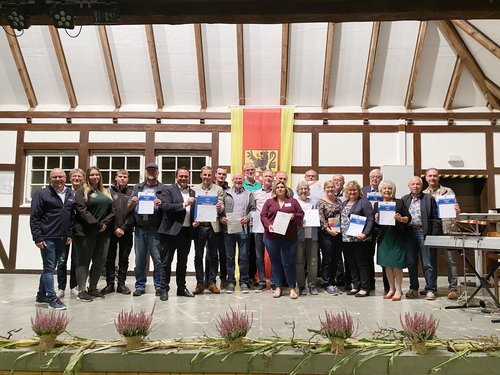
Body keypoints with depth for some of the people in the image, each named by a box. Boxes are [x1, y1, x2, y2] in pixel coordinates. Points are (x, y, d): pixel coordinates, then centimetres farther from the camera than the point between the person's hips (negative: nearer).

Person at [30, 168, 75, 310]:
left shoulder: (70, 195, 11)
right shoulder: (42, 194, -4)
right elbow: (34, 217, -7)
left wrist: (70, 234, 8)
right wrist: (37, 238, -13)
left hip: (62, 239, 6)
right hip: (47, 238, -6)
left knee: (50, 268, 15)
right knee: (49, 268, -2)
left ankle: (41, 296, 27)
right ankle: (52, 299, 3)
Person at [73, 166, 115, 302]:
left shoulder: (105, 192, 18)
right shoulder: (82, 191, 1)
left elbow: (112, 210, 10)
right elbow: (82, 210, -11)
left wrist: (104, 224, -6)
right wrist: (96, 224, -16)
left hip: (103, 232, 6)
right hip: (86, 232, -5)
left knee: (100, 261, 8)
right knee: (84, 261, 0)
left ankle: (93, 288, 19)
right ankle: (81, 291, 4)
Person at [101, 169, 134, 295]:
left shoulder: (131, 193, 6)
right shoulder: (109, 191, 4)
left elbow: (132, 213, 0)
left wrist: (124, 228, -9)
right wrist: (114, 228, -9)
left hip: (126, 231, 1)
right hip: (111, 231, -1)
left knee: (124, 259, 7)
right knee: (110, 258, 5)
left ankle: (121, 284, 16)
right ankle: (110, 284, 15)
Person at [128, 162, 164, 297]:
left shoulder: (162, 189, 6)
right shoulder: (138, 187, 15)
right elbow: (129, 209, 15)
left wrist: (160, 205, -16)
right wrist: (132, 203, -6)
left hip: (155, 229, -3)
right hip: (140, 229, 3)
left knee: (158, 259, -1)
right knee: (139, 259, 7)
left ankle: (158, 286, 9)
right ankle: (140, 286, 17)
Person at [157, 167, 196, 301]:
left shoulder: (192, 192, 14)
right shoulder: (168, 190, -1)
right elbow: (166, 206, -15)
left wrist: (195, 221, 2)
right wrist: (184, 204, -19)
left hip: (186, 231, 5)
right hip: (171, 231, -5)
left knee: (183, 262, 14)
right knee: (166, 262, 3)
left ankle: (181, 288, 24)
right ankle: (164, 289, 13)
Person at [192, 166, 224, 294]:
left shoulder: (218, 189, 7)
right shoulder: (194, 189, 9)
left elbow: (221, 207, 2)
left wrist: (220, 208, -21)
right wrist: (193, 220, -8)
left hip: (213, 226, 0)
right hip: (199, 226, 1)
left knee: (213, 255, 5)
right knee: (198, 256, 4)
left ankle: (212, 283, 13)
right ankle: (200, 283, 13)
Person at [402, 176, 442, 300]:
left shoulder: (429, 198, 3)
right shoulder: (404, 199, 13)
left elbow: (436, 218, -2)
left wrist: (434, 235, -9)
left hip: (424, 233, -3)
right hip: (409, 233, 3)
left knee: (428, 263, 0)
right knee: (411, 263, 9)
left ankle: (431, 289, 10)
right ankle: (413, 289, 20)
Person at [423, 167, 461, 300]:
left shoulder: (448, 191, 7)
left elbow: (455, 208, 3)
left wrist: (457, 210, -20)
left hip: (446, 229, -2)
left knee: (450, 258, -4)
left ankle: (452, 288, 2)